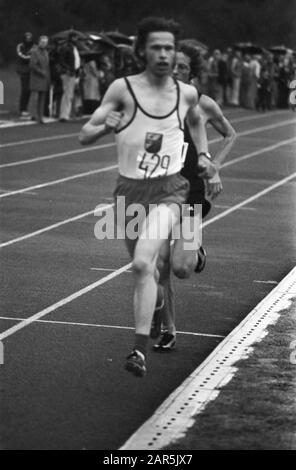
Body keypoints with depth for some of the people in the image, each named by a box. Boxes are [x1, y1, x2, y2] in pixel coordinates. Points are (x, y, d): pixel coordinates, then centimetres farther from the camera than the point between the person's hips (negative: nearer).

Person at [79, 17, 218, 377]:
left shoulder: (187, 93, 1)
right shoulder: (123, 89, -6)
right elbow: (84, 135, -7)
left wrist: (202, 156, 17)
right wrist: (107, 126, -27)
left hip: (168, 190, -1)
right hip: (129, 189, 1)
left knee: (143, 263, -24)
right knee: (146, 270, 16)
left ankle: (140, 349, -25)